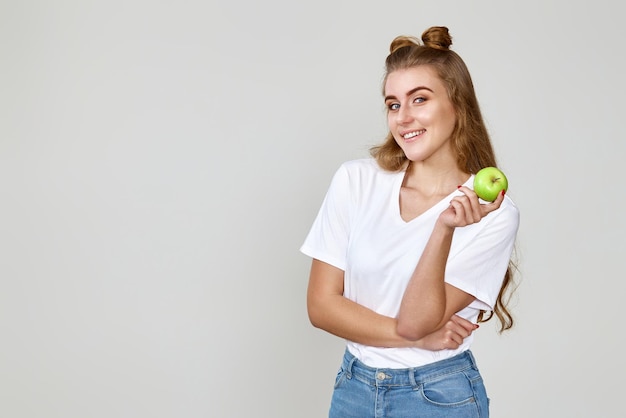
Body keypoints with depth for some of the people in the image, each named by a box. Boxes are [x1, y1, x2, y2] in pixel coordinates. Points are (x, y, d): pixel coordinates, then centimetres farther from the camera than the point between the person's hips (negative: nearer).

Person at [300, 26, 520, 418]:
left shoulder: (494, 211, -13)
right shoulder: (356, 179, -7)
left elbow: (415, 321, -18)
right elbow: (320, 304, -8)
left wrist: (445, 227, -30)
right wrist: (419, 338, -15)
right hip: (353, 385, 2)